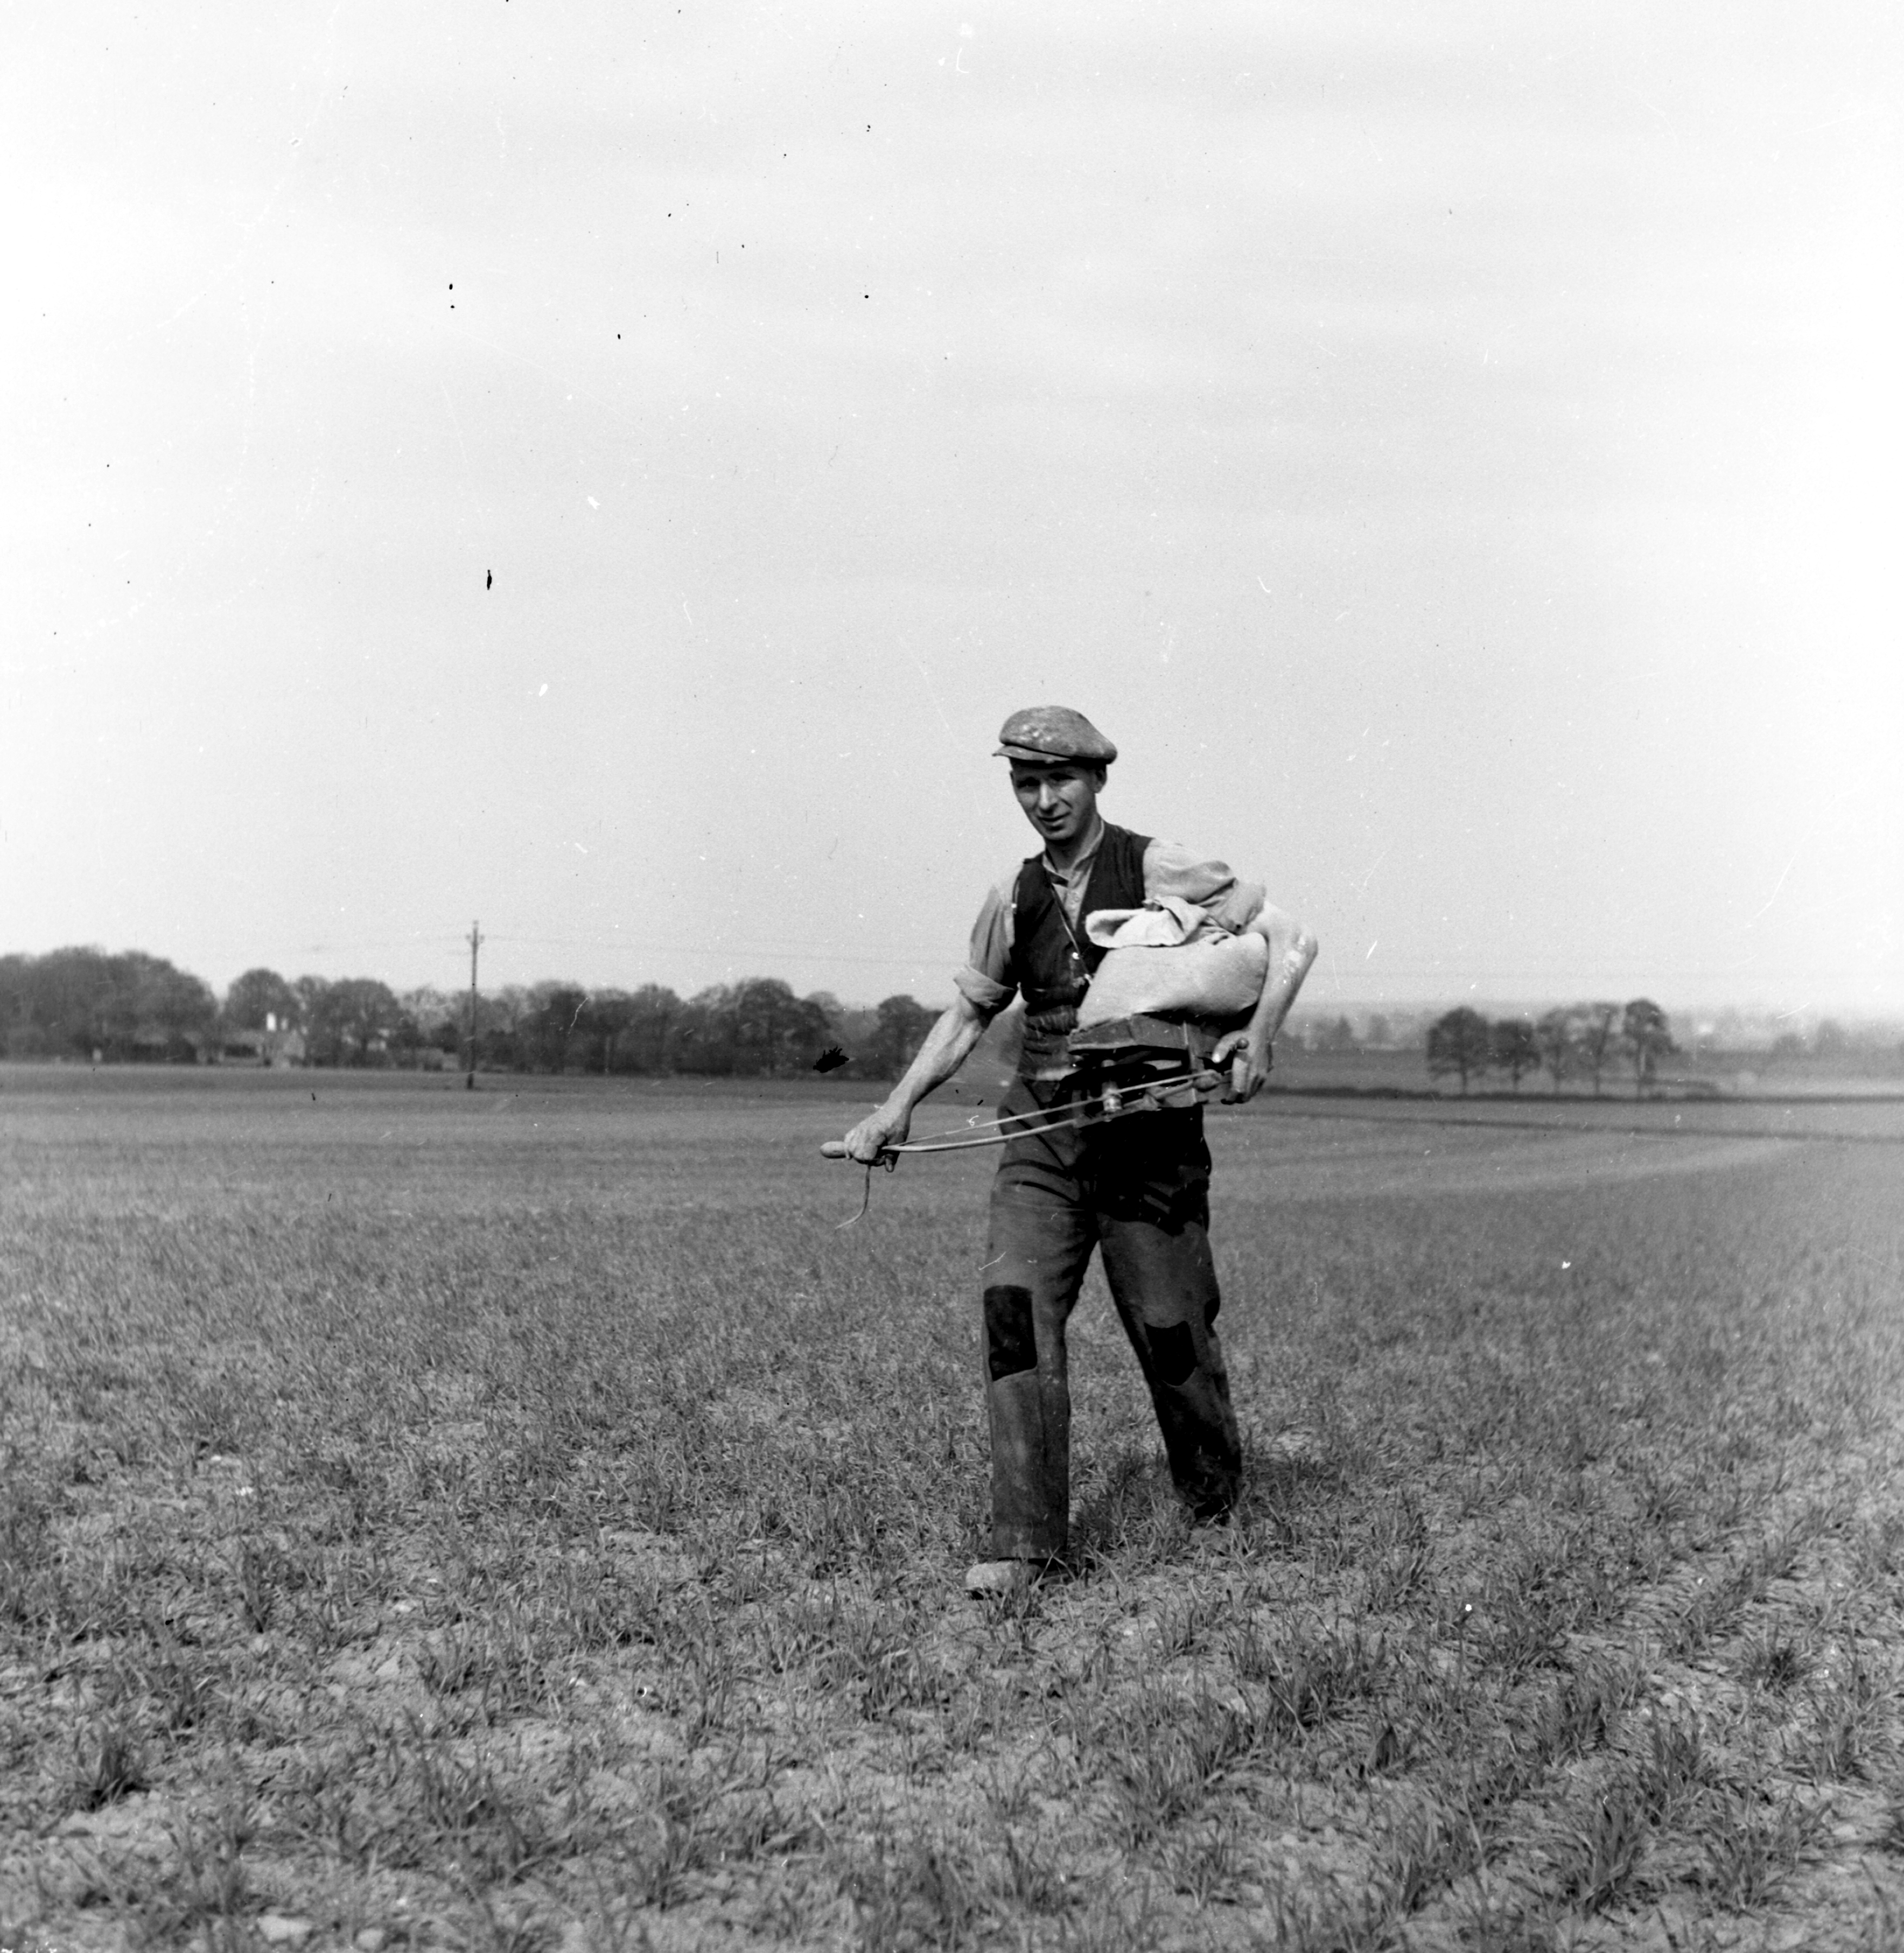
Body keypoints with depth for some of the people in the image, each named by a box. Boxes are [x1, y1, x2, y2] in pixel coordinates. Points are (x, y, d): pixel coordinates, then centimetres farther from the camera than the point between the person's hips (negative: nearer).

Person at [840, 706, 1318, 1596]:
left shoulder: (1162, 872, -4)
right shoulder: (1014, 900, 9)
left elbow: (1289, 939, -4)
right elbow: (967, 1013, 19)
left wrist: (1255, 1035, -19)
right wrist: (897, 1108, 9)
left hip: (1149, 1131, -3)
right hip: (1042, 1128, 3)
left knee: (1169, 1325, 2)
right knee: (1014, 1307, -13)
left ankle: (1217, 1506, 30)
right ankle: (1026, 1541, -11)